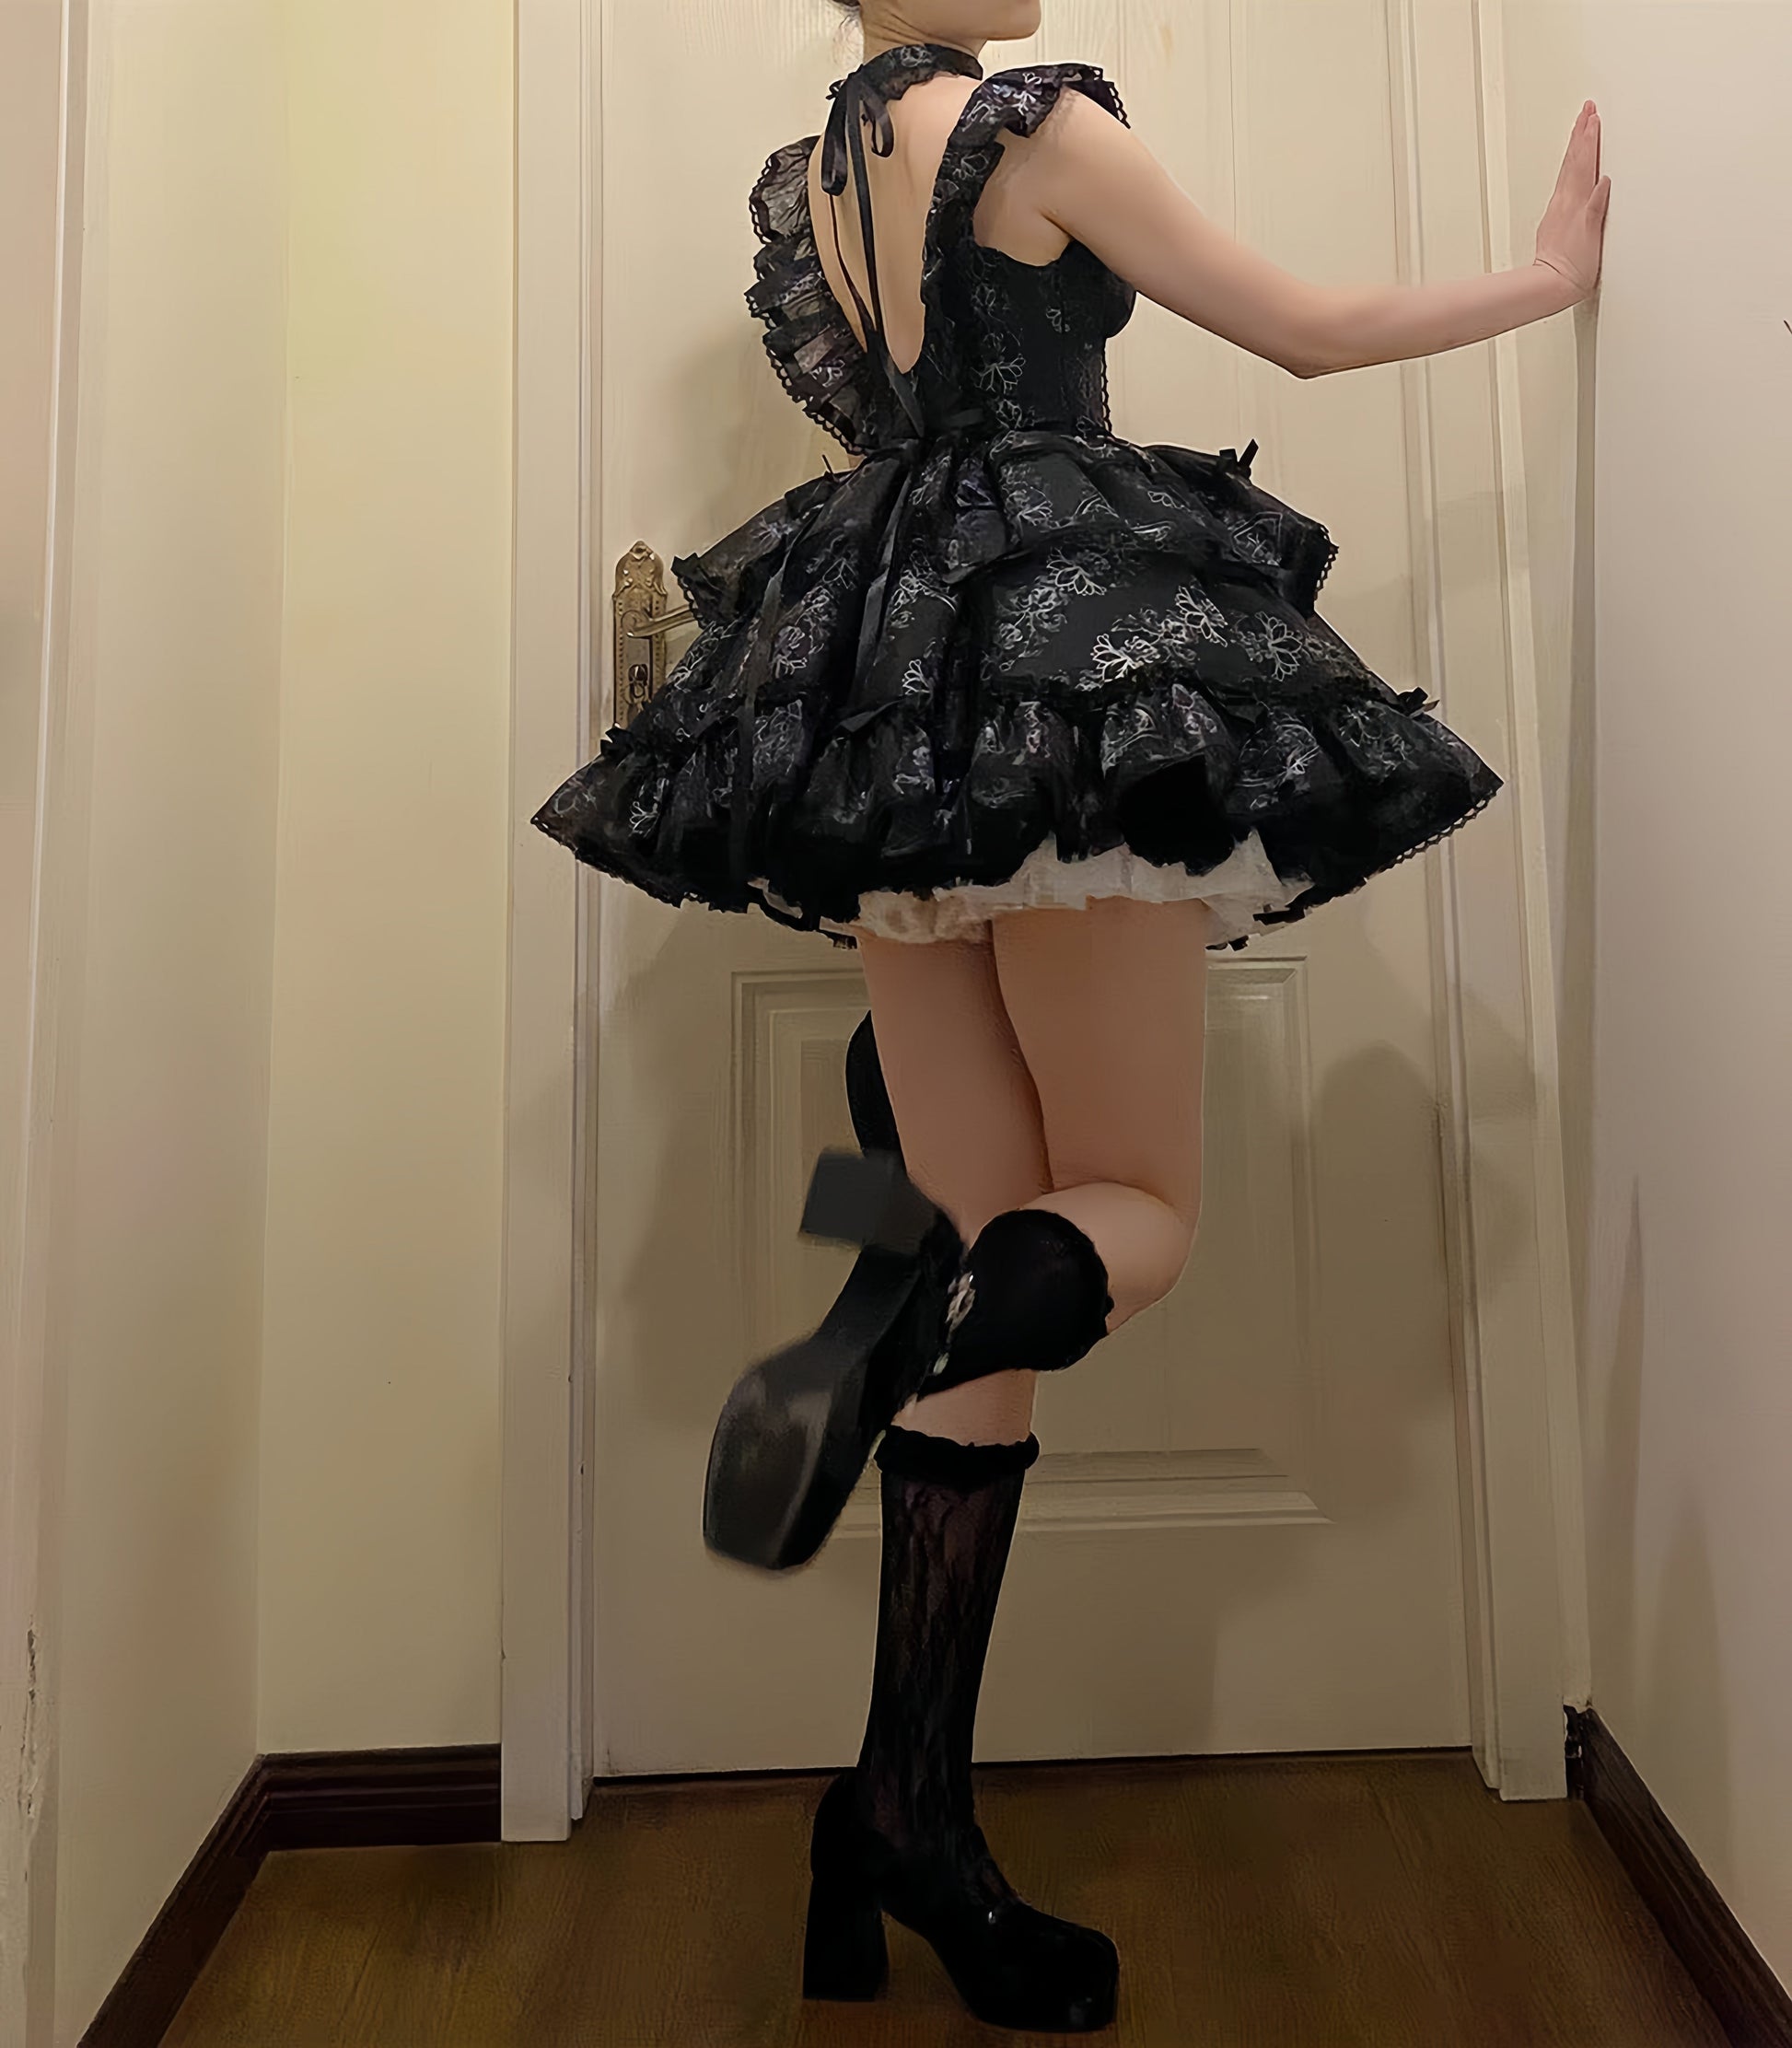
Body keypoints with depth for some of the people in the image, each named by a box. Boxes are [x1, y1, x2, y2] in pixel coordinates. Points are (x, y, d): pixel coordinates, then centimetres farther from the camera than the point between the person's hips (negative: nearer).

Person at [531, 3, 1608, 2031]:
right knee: (1135, 1210, 5)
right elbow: (1310, 331, 6)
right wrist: (1543, 275, 22)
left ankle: (909, 1826, 7)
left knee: (999, 1282, 5)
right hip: (1063, 674, -6)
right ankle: (917, 1293, -31)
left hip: (881, 724, 7)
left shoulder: (795, 180, 24)